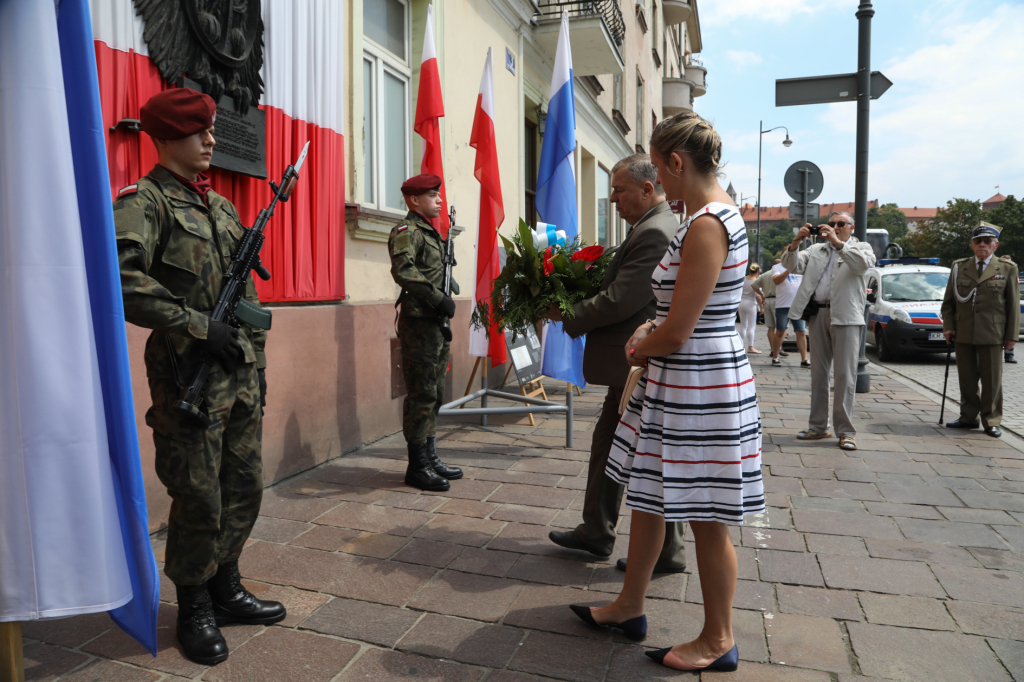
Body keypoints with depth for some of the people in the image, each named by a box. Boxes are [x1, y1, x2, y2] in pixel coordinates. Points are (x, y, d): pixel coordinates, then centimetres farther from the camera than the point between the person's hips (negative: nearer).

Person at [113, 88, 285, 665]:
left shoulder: (222, 205, 17)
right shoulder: (143, 201, -6)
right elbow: (122, 280, -22)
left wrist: (258, 363, 17)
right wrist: (200, 326, -21)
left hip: (241, 376, 7)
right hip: (190, 378, -7)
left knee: (245, 488, 13)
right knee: (199, 499, 2)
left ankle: (226, 590, 31)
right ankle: (195, 609, 21)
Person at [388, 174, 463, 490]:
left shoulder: (431, 232, 21)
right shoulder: (406, 232, -9)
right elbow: (403, 270, -26)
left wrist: (449, 284, 11)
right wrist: (438, 298, -26)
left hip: (436, 323, 10)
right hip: (419, 322, -10)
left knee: (435, 394, 14)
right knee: (422, 395, -5)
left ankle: (430, 457, 24)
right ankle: (417, 467, 3)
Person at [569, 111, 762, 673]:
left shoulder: (706, 227, -21)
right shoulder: (714, 213, 11)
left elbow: (676, 335, -22)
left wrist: (639, 349, -3)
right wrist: (648, 333, 7)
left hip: (699, 387, -10)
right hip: (677, 383, 10)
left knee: (706, 518, 6)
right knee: (646, 495, 19)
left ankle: (717, 641, 27)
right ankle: (629, 607, 37)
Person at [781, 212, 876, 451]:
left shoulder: (861, 247, 10)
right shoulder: (817, 250, 20)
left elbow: (863, 264, -13)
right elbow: (792, 265, 7)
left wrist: (838, 243, -19)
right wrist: (796, 242, -8)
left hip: (846, 317, -4)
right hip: (818, 315, 4)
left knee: (845, 375, -6)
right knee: (818, 373, 7)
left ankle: (845, 430, -2)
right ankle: (818, 426, 13)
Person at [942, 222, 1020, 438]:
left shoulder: (1007, 269, 4)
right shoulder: (959, 267, 9)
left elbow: (1014, 305, 4)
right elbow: (948, 301, 12)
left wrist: (1012, 335, -1)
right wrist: (948, 326, 1)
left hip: (992, 335, -2)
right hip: (963, 334, 2)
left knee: (992, 379, 3)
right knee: (966, 378, 8)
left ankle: (991, 421, 14)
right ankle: (968, 417, 20)